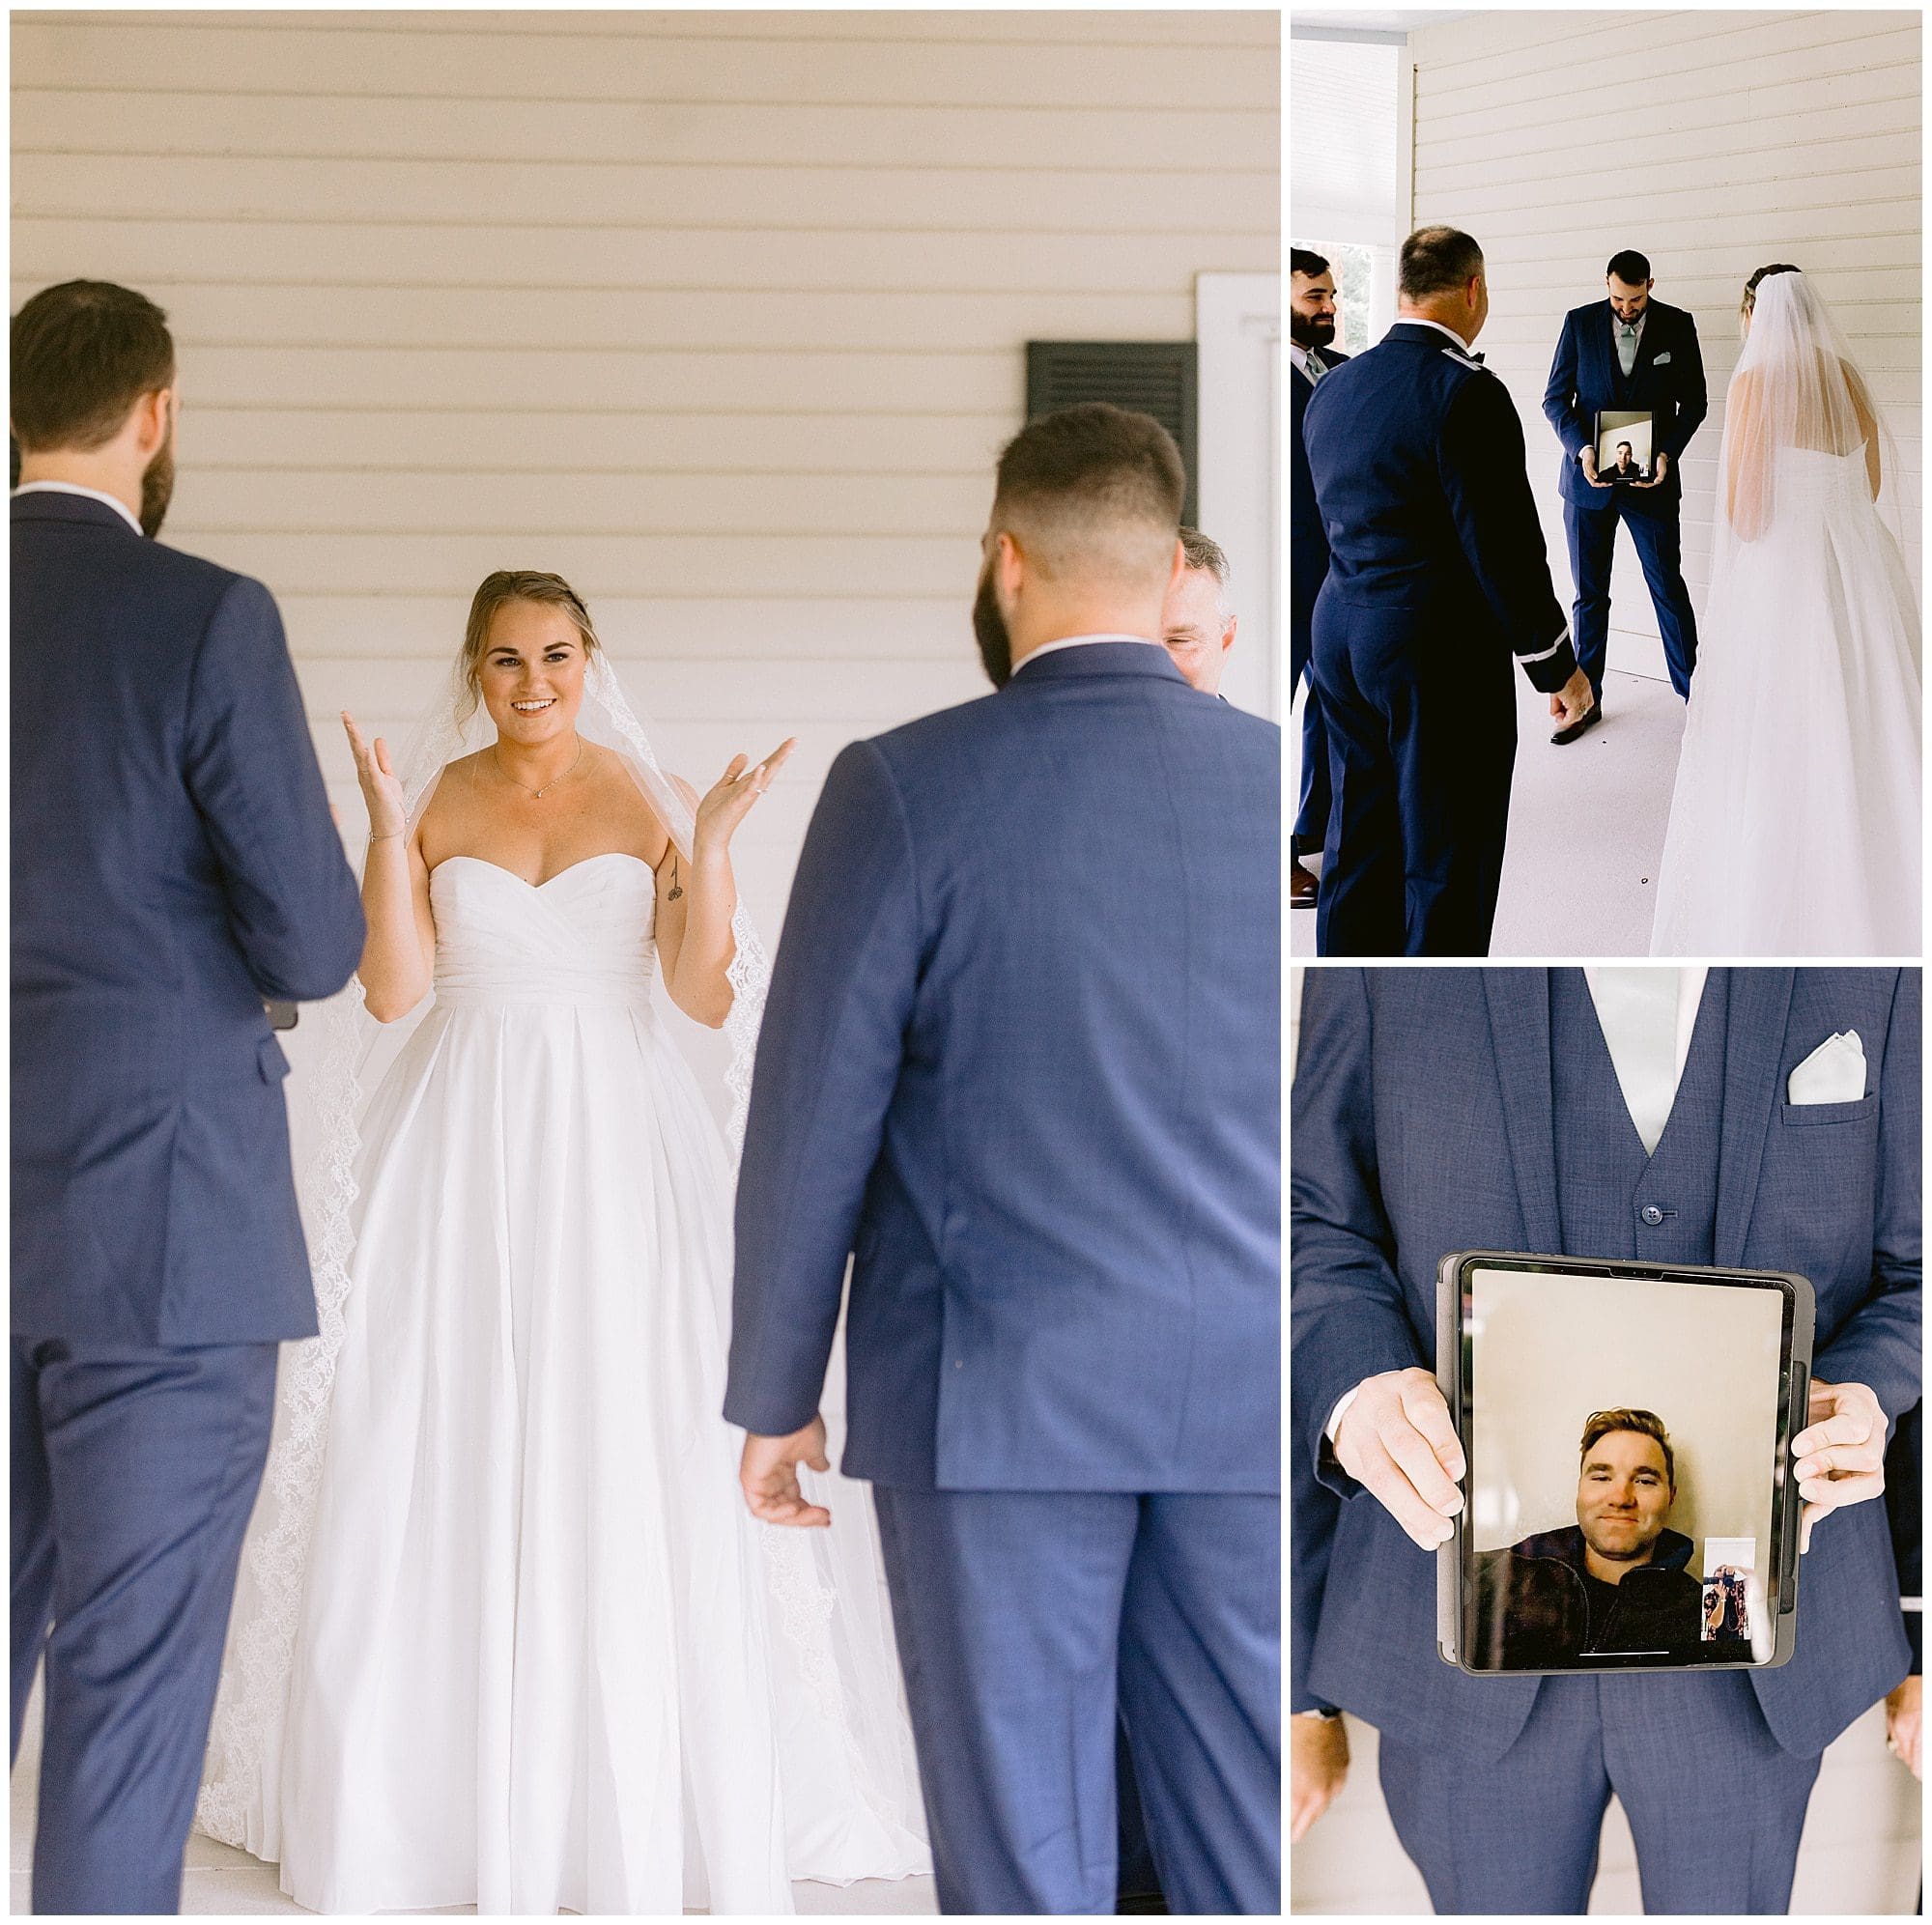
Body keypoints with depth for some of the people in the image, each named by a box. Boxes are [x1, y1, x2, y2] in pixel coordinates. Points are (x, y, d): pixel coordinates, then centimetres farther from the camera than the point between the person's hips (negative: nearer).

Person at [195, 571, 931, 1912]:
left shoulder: (653, 801, 3)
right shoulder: (431, 803, 5)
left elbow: (709, 996, -3)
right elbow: (393, 988, -6)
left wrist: (711, 843, -13)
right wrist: (387, 822, -11)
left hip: (614, 1147, -1)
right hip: (462, 1152, 1)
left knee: (625, 1458, -3)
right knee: (443, 1451, -1)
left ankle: (638, 1789, 6)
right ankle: (435, 1777, 9)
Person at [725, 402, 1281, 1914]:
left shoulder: (903, 791, -8)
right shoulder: (1277, 779, 0)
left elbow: (814, 1119, -5)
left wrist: (775, 1395, 4)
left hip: (997, 1394, -2)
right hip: (1245, 1393, 3)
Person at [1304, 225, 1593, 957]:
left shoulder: (1334, 388, 8)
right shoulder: (1465, 392, -16)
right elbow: (1505, 545, -16)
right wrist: (1557, 666, -9)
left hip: (1339, 631, 8)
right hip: (1440, 649, -8)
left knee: (1356, 849, 15)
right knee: (1446, 865, 0)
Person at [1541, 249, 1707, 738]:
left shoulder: (1677, 326, -1)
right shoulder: (1580, 323, -1)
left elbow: (1693, 402, 2)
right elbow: (1556, 398, 0)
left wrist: (1667, 453, -14)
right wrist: (1582, 449, -16)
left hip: (1651, 478, -1)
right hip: (1589, 477, 1)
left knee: (1669, 589, 3)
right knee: (1589, 595, 7)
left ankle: (1694, 692, 13)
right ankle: (1587, 700, 15)